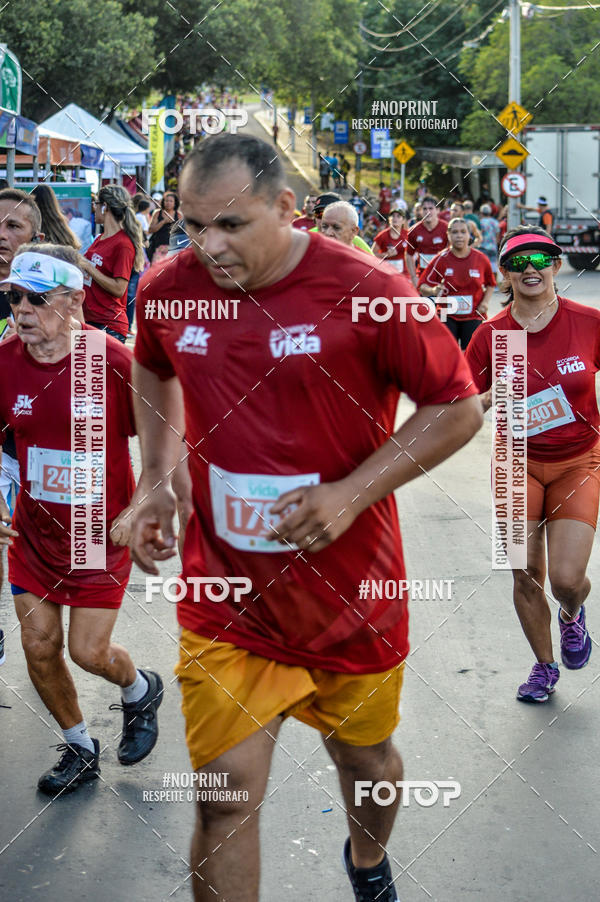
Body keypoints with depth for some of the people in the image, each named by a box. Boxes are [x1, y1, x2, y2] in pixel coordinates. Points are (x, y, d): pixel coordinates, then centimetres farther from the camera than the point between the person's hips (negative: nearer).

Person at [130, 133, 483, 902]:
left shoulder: (365, 292, -17)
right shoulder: (169, 290, -5)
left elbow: (458, 409, -9)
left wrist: (352, 493, -19)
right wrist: (155, 480, 6)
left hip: (349, 588, -1)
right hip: (224, 596, 1)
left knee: (365, 760, 20)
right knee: (225, 793, -6)